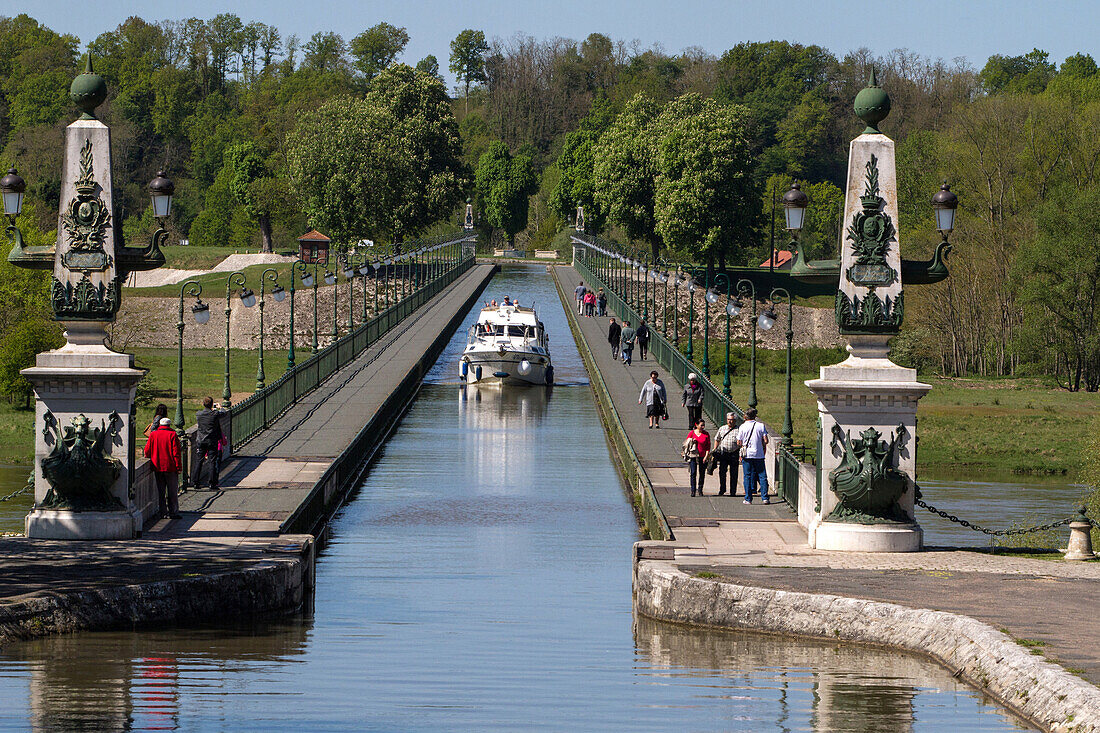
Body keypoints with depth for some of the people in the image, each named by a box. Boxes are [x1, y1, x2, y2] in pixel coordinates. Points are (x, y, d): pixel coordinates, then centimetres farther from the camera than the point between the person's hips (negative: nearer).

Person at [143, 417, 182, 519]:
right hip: (170, 467, -3)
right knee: (172, 491, 3)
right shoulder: (172, 435, -6)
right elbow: (176, 452, -10)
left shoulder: (153, 435, 3)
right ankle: (173, 512, 0)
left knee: (160, 491, 10)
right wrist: (178, 466, -6)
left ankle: (163, 512, 9)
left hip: (157, 467, 3)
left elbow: (147, 451, 6)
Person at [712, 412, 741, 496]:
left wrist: (741, 454, -8)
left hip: (734, 454, -2)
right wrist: (714, 451, 10)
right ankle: (721, 491, 2)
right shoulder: (722, 429, 12)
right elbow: (717, 440, 19)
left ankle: (733, 492, 9)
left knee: (733, 474, 2)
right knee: (722, 472, -5)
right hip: (723, 454, 2)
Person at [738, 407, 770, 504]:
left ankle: (748, 499, 4)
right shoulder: (761, 425, -3)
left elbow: (739, 443, -1)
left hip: (747, 455, 0)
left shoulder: (742, 427, -3)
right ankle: (764, 498, 2)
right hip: (759, 454, 0)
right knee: (762, 476, 6)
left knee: (747, 477, 6)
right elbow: (766, 441, -5)